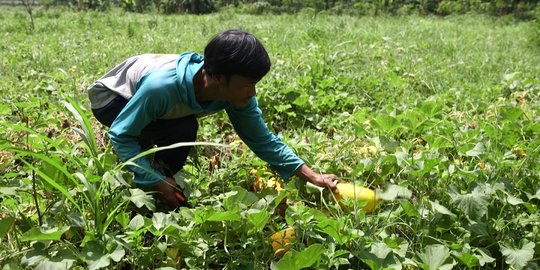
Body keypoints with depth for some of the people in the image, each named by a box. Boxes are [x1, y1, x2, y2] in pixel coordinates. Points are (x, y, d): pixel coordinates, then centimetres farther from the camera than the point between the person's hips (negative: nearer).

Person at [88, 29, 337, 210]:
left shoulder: (235, 91, -25)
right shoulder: (162, 86, -43)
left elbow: (263, 140, -15)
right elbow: (120, 135, -30)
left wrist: (312, 177, -20)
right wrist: (157, 182, -34)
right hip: (111, 98, -6)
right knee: (182, 130, -28)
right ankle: (150, 193, -6)